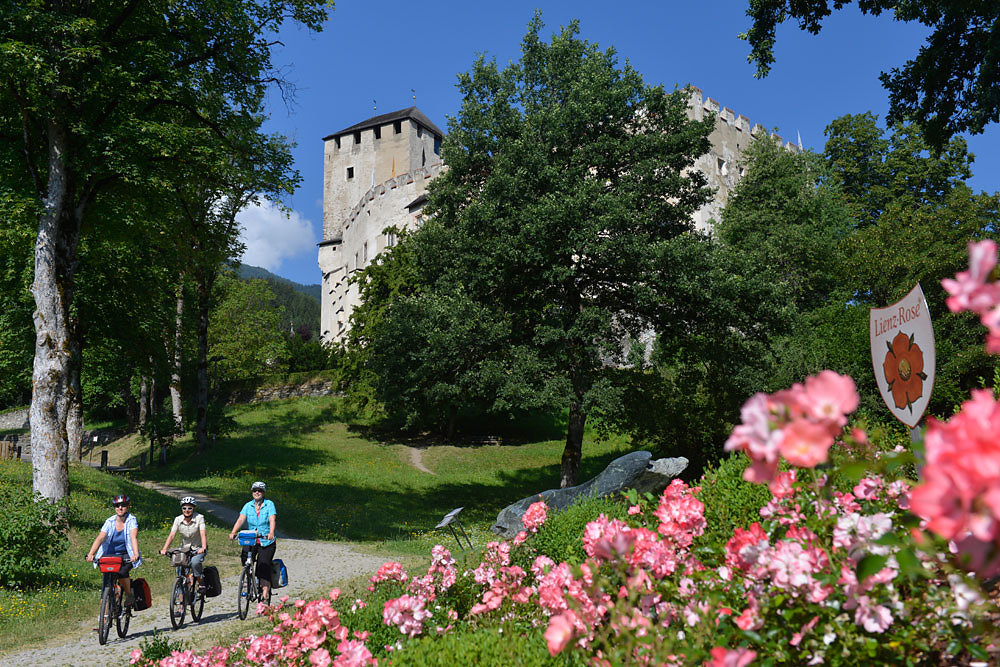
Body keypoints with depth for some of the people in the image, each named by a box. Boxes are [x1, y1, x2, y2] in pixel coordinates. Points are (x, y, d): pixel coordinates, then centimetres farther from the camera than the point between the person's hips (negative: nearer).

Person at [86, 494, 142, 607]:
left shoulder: (131, 520, -11)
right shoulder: (110, 522, -6)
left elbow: (134, 537, -26)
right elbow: (100, 538, -18)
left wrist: (135, 554, -42)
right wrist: (91, 554, -34)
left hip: (126, 556, -2)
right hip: (110, 555, 2)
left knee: (122, 573, -29)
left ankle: (129, 595, -3)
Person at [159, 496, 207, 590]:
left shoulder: (199, 518, -14)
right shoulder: (178, 520, -5)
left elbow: (203, 534, -25)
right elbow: (171, 535, -12)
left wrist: (203, 548, -41)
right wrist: (164, 549, -27)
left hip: (198, 547, -3)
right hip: (184, 548, 3)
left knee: (195, 562, -31)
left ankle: (201, 583, -11)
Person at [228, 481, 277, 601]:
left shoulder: (269, 504, -5)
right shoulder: (248, 506, 4)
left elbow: (272, 520, -17)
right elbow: (241, 519, -7)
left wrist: (271, 533, -35)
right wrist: (233, 532, -23)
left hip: (266, 542, -3)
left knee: (263, 567, -7)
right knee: (244, 556, -23)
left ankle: (265, 594, 3)